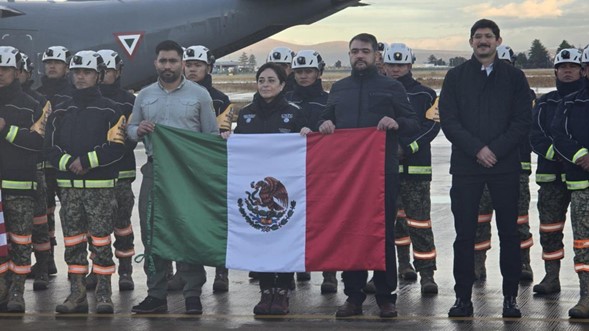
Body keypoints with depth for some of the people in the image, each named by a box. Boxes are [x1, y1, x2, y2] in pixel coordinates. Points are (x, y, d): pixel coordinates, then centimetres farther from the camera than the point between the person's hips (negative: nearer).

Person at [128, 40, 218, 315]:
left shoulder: (199, 94, 2)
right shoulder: (144, 96, 13)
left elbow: (212, 136, 2)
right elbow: (130, 129, 17)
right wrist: (139, 130, -7)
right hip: (154, 169, 4)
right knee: (151, 231, 3)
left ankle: (193, 294, 3)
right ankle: (156, 294, 10)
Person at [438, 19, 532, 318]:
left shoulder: (513, 77, 7)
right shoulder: (456, 77, 8)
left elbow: (523, 121, 1)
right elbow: (448, 120, 0)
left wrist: (495, 150, -11)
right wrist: (477, 149, -11)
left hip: (505, 165, 0)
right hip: (465, 166, 0)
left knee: (509, 232, 2)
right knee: (464, 234, 1)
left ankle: (510, 297, 9)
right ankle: (463, 297, 7)